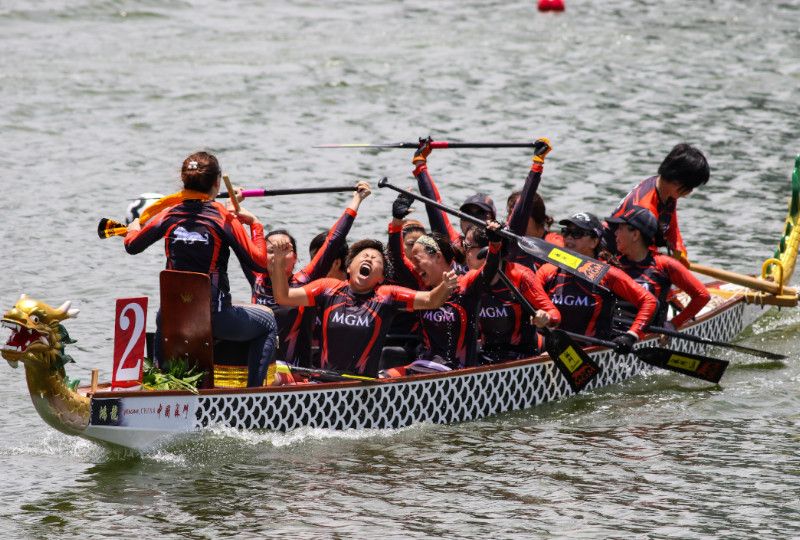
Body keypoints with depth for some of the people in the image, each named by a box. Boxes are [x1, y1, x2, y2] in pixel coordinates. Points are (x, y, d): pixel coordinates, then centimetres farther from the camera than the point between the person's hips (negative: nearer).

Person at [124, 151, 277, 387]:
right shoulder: (224, 218, -10)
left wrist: (134, 227, 36)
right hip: (216, 319, -4)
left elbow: (132, 246, 14)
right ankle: (254, 389, 13)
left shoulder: (169, 216, 0)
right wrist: (255, 225, 2)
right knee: (267, 320, 23)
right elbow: (259, 263, -12)